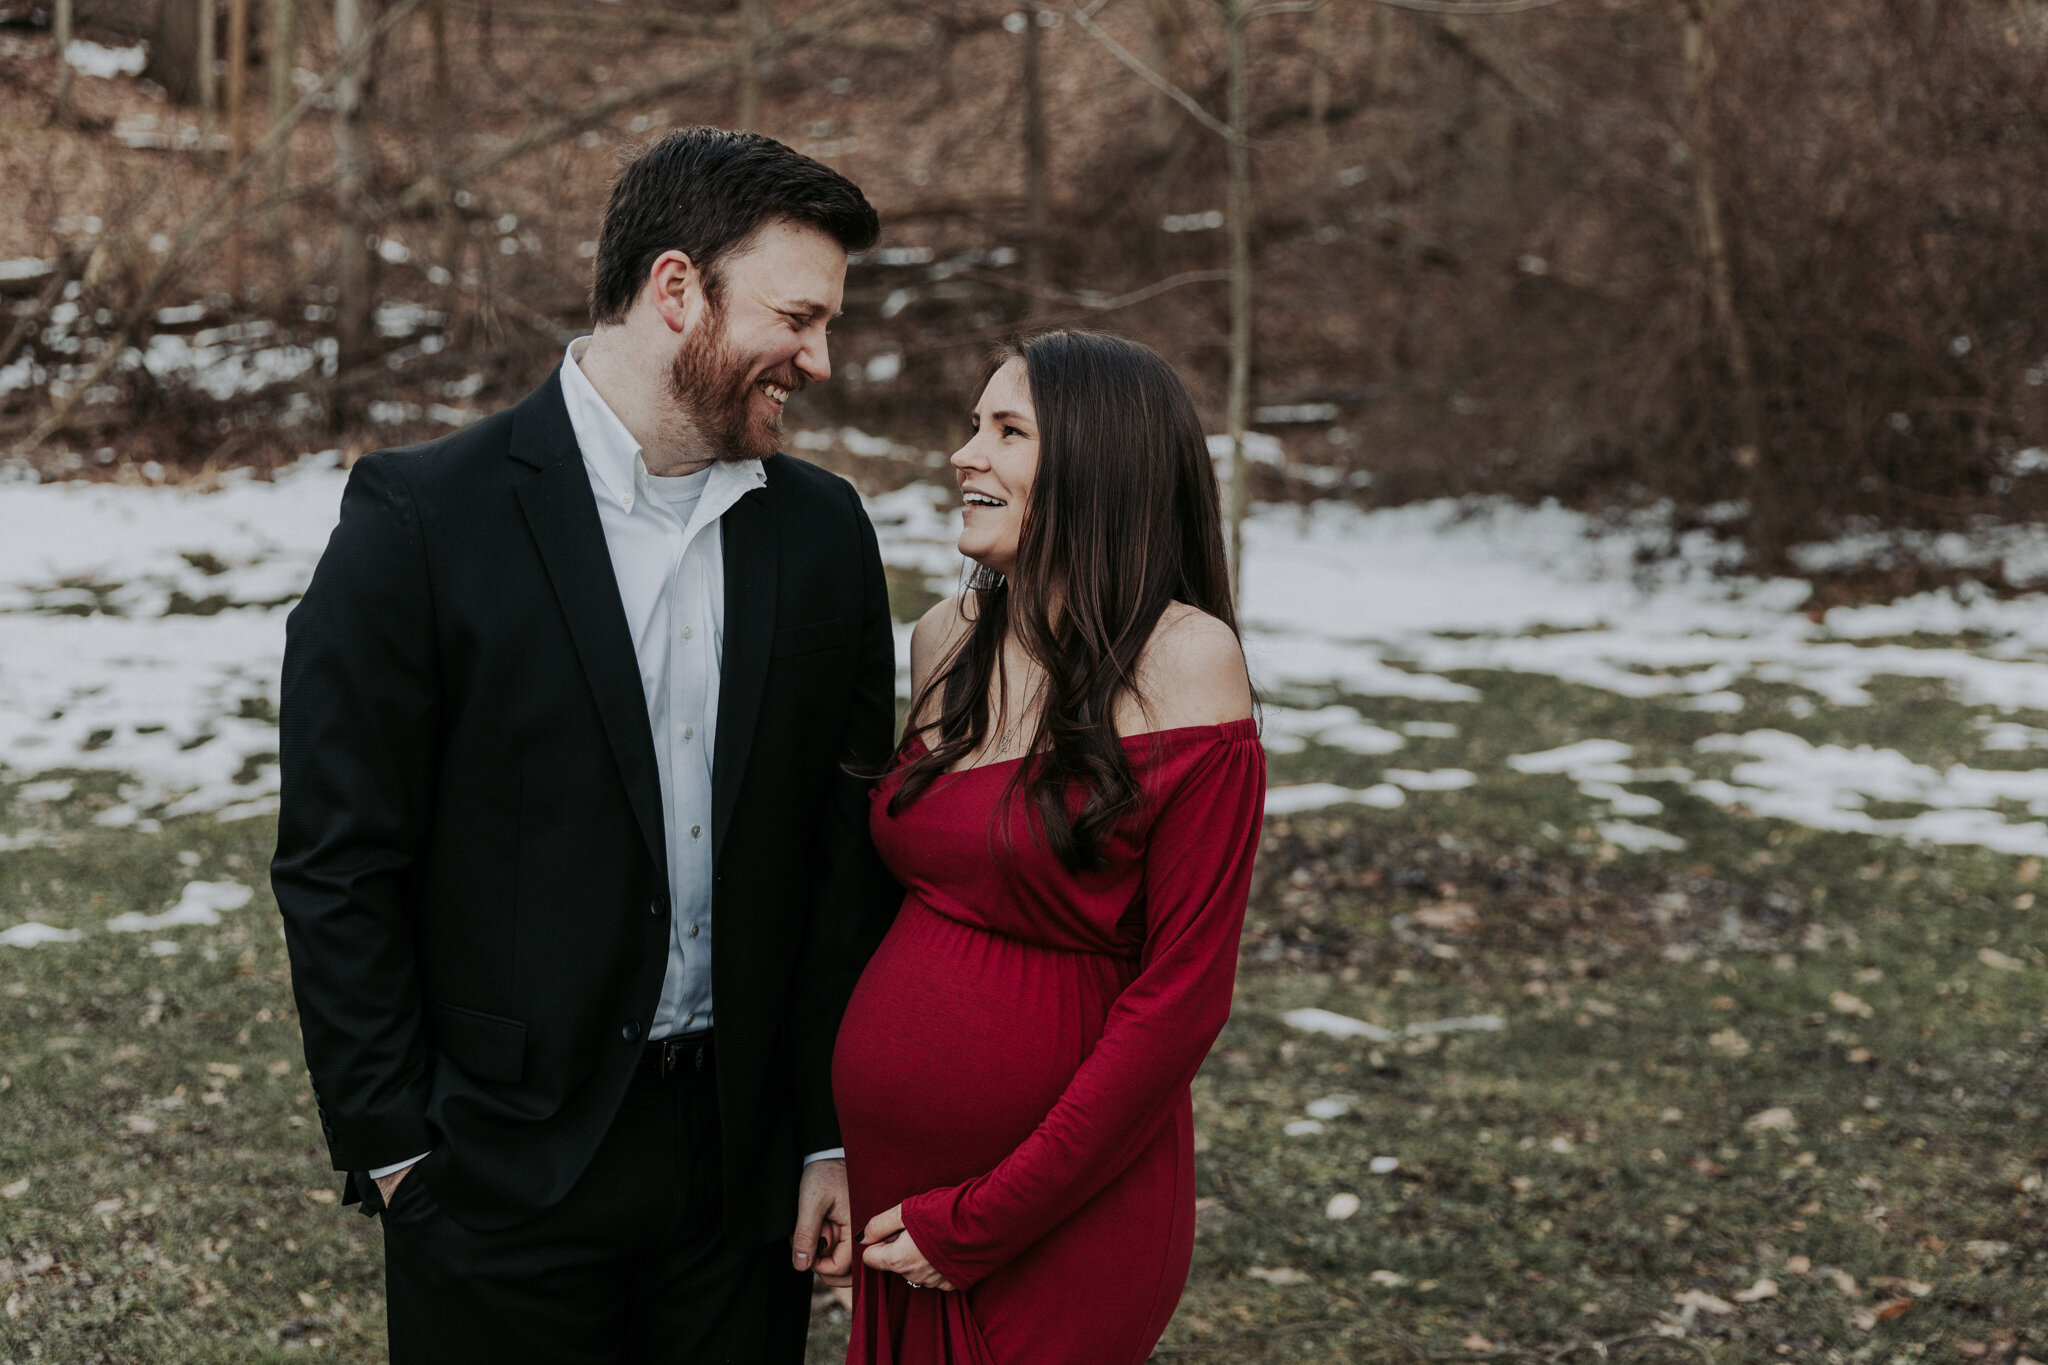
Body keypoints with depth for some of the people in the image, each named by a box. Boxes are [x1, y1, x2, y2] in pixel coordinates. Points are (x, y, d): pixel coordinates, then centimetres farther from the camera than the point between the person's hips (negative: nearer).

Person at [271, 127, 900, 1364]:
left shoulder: (823, 531, 4)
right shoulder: (421, 519, -9)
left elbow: (852, 846, 7)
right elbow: (337, 866, -7)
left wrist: (836, 1133, 4)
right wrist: (393, 1153, -7)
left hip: (744, 1160, 4)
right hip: (505, 1165, -3)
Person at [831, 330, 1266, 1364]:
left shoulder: (1182, 659, -13)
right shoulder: (947, 640, 5)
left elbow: (1182, 993, -15)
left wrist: (982, 1221, -12)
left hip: (1064, 1220, -5)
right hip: (890, 1179, 6)